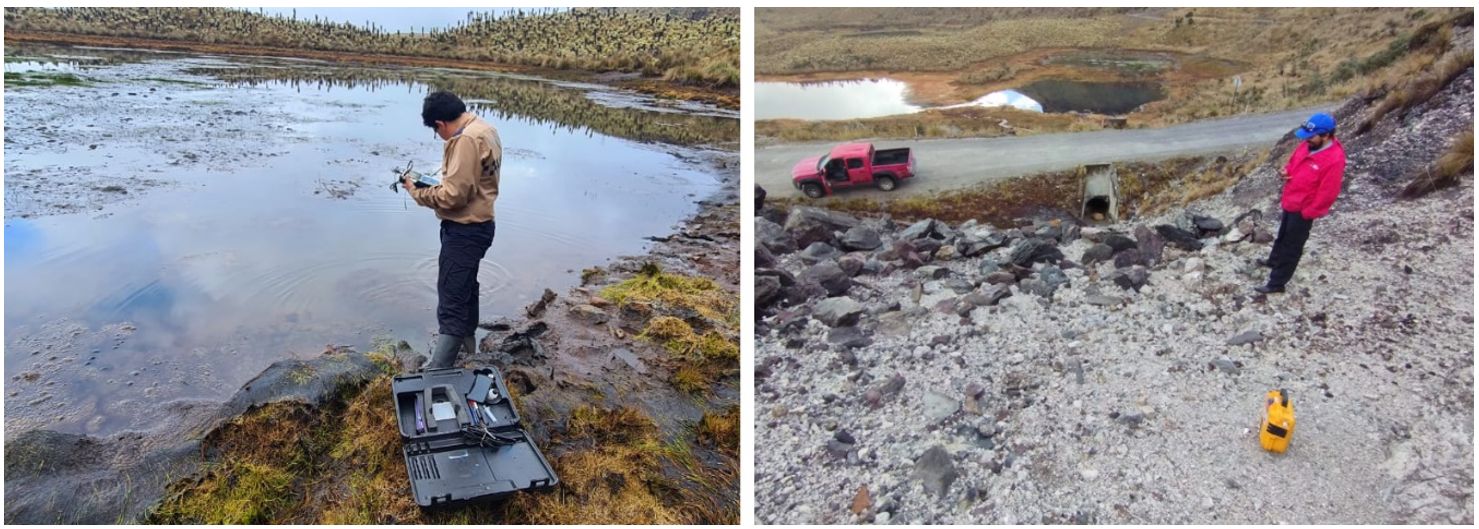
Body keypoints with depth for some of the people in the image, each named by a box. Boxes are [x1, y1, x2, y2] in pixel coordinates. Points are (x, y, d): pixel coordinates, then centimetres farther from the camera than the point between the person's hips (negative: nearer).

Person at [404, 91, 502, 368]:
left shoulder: (467, 140, -24)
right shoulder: (484, 129, 8)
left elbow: (453, 196, -26)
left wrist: (417, 192, -11)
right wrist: (438, 184, 4)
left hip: (464, 231, -10)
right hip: (477, 225, 10)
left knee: (451, 300, -4)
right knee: (466, 285, 26)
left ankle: (439, 369, 3)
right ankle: (467, 339, 45)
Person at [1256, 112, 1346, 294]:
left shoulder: (1334, 159, -28)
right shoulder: (1307, 145, -4)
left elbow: (1327, 193, -24)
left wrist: (1308, 213, -18)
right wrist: (1286, 172, -7)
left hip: (1303, 210, -8)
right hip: (1290, 202, 8)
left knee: (1292, 246, 2)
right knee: (1283, 235, 29)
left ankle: (1276, 283, 10)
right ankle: (1274, 260, 52)